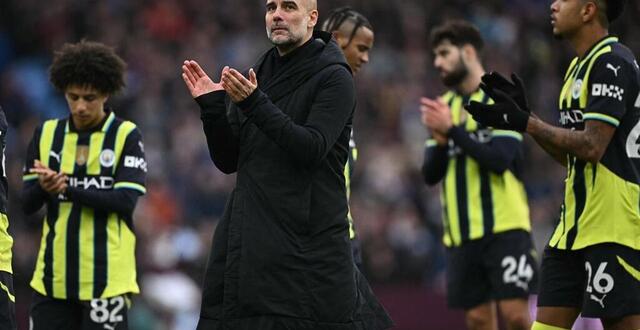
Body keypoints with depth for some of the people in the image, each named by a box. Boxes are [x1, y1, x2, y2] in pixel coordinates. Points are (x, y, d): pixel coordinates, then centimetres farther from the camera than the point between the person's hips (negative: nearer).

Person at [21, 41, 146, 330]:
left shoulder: (126, 136, -2)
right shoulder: (46, 134, 8)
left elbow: (126, 201, -12)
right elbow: (27, 203, 6)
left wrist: (66, 189, -21)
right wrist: (44, 187, -17)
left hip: (106, 279, -3)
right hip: (53, 277, 4)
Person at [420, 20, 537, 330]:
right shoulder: (443, 105, 14)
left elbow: (500, 159, -16)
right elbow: (430, 174, 11)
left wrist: (452, 130, -17)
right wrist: (439, 141, -9)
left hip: (504, 226, -6)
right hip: (461, 232, 6)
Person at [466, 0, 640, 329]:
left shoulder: (612, 63, -13)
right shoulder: (579, 67, 18)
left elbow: (592, 147, -21)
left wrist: (524, 122, -15)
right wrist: (521, 112, 11)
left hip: (613, 226, -10)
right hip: (575, 226, 10)